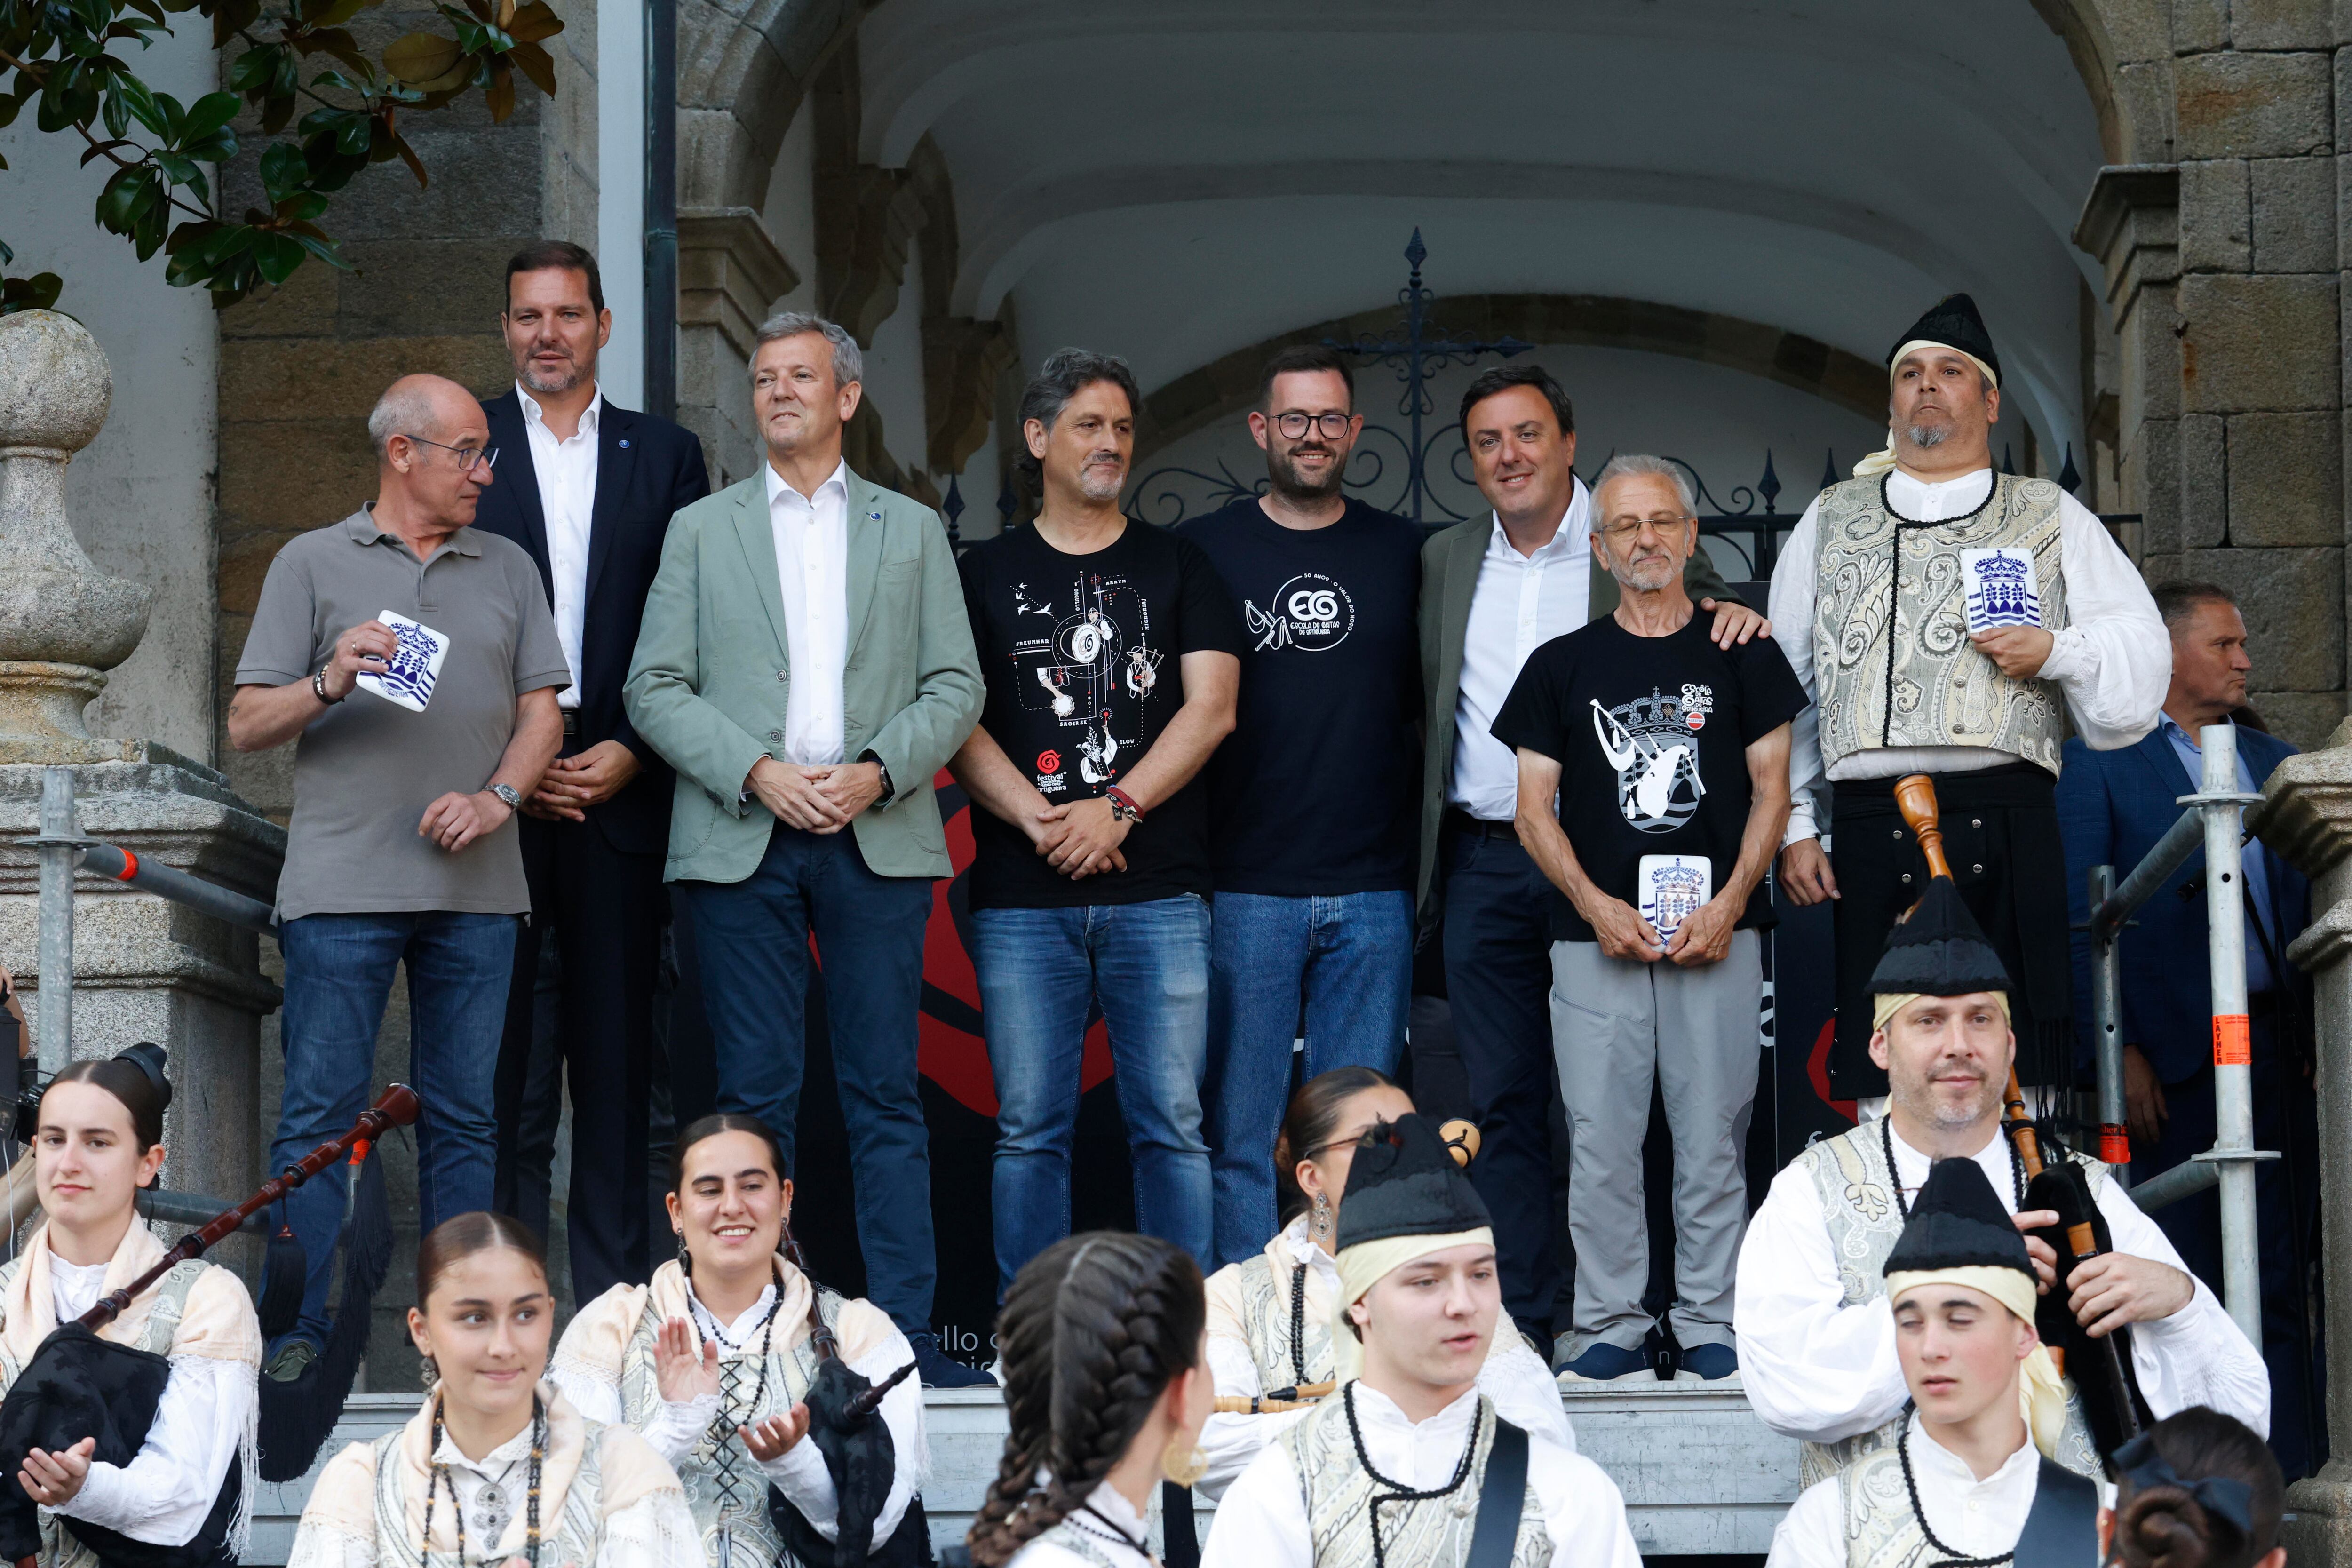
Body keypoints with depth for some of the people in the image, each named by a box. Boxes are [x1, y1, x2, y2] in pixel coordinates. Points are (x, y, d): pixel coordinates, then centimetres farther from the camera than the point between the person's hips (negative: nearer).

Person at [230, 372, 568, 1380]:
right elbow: (247, 727, 3)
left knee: (464, 1116, 5)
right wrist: (328, 684, -16)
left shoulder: (509, 570, 16)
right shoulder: (312, 565, 7)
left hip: (476, 887, 3)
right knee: (319, 1116, -5)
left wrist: (497, 798, -6)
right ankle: (299, 1333, -2)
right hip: (342, 883, -3)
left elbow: (541, 710, 12)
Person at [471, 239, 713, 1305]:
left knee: (616, 1046, 3)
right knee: (496, 1047, -3)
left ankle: (613, 1291, 8)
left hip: (620, 786, 1)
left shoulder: (665, 456, 11)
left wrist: (633, 754, -5)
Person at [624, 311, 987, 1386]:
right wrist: (757, 772, -9)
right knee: (756, 1093, 0)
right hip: (740, 843, 0)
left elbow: (955, 687, 8)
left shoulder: (912, 530, 14)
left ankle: (906, 1330, 1)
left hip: (879, 841, 0)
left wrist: (878, 770, -9)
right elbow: (655, 689, 4)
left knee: (887, 1094, -1)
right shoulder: (701, 530, 12)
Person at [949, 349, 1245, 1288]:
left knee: (1172, 1126, -2)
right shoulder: (986, 574, 11)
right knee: (1031, 1130, 1)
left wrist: (1118, 809, -11)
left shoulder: (1178, 567, 12)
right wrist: (1042, 821, -11)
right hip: (1022, 898, 0)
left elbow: (1211, 708, 1)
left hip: (1161, 893, 0)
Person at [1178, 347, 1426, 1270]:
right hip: (1245, 887, -2)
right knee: (1239, 1132, -1)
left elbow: (1427, 704, 18)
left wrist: (1411, 823, 8)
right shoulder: (1203, 551, 4)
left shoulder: (1403, 554, 10)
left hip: (1372, 892, 2)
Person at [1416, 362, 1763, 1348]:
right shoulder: (1443, 562, 13)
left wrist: (1740, 621, -15)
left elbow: (1714, 649, 8)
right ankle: (1519, 1326, 9)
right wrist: (1421, 843, 9)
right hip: (1484, 867, 3)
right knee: (1503, 1101, 4)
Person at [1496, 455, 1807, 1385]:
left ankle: (1709, 1327, 5)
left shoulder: (1742, 655, 10)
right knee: (1600, 1141, -2)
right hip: (1596, 937, 1)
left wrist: (1729, 904, -7)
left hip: (1716, 933, -1)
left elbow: (1771, 792, 7)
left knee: (1712, 1138, -1)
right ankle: (1610, 1328, 4)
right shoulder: (1562, 666, 11)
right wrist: (1596, 905, -7)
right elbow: (1534, 810, 8)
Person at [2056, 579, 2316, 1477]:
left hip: (2274, 1048, 4)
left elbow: (2304, 904, 16)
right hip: (2169, 1056, -4)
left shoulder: (2276, 763, 19)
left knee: (2279, 1278, 4)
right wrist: (2116, 1051, -10)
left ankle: (2289, 1476, 7)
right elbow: (2078, 916, -2)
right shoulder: (2099, 761, 3)